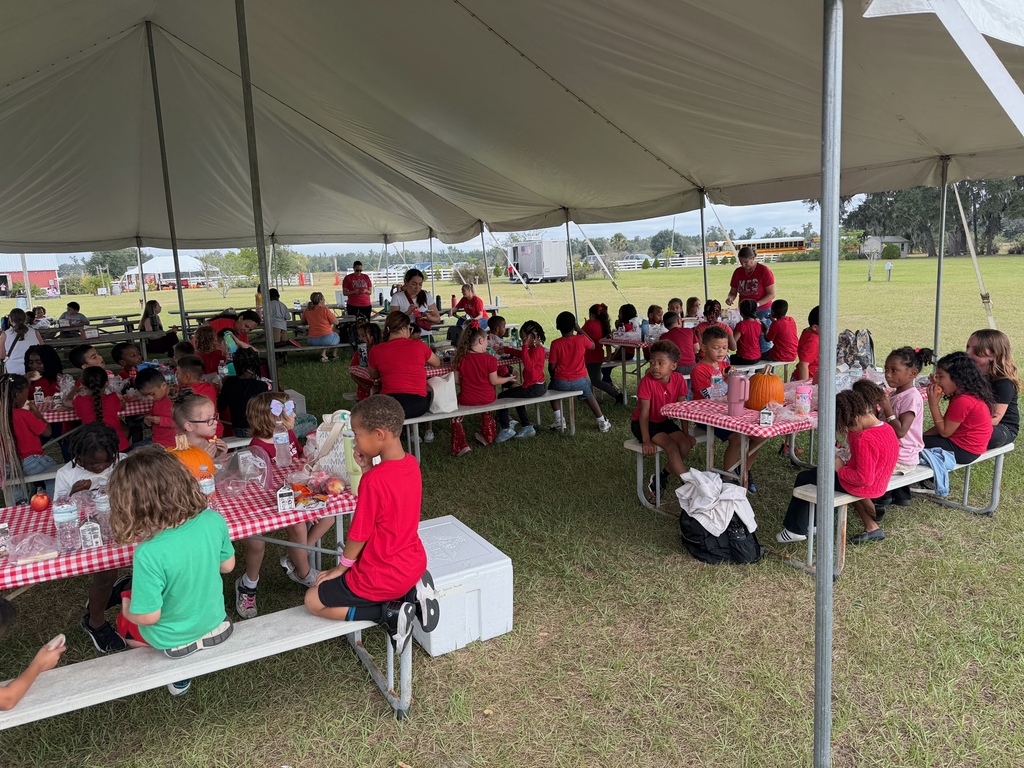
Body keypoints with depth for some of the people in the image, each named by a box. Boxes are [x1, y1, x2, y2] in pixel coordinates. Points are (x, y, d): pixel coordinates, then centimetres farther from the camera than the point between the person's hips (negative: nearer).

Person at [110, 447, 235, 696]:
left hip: (172, 640, -5)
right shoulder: (213, 520, -22)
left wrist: (127, 609, -4)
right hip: (215, 621, 5)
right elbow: (227, 565, -5)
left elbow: (148, 616, -24)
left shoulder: (149, 554, -35)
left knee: (124, 622, 28)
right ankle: (198, 643, 20)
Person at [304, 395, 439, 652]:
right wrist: (369, 469, -6)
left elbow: (359, 535, -17)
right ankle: (412, 592, 9)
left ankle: (389, 613, -3)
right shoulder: (411, 464, -5)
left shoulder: (374, 481, -28)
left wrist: (341, 568, 1)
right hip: (414, 564, 8)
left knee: (313, 601, 10)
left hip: (383, 578, -8)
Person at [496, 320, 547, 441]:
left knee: (501, 397, -5)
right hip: (539, 386, 11)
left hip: (533, 388, -11)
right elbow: (520, 354, 24)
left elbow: (528, 366, -34)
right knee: (516, 396, 34)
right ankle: (527, 427, 30)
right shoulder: (537, 349, 13)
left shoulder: (536, 350, -19)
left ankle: (506, 429, 1)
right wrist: (505, 349, 17)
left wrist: (525, 347, -31)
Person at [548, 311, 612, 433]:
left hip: (561, 382, -1)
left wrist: (553, 378, 14)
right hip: (580, 381, 1)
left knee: (551, 387, 32)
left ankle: (559, 420, 21)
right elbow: (592, 345, 15)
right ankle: (602, 422, 31)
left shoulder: (555, 344, -10)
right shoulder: (581, 339, -8)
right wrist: (580, 330, 14)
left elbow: (552, 366, -6)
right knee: (589, 395, 31)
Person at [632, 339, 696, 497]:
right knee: (671, 446, -25)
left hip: (664, 421, 5)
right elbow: (644, 412, -23)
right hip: (643, 423, -5)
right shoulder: (647, 381, -23)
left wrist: (686, 433, -3)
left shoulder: (679, 380, -10)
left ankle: (660, 478, 1)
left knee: (685, 444, -16)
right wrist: (646, 440, -26)